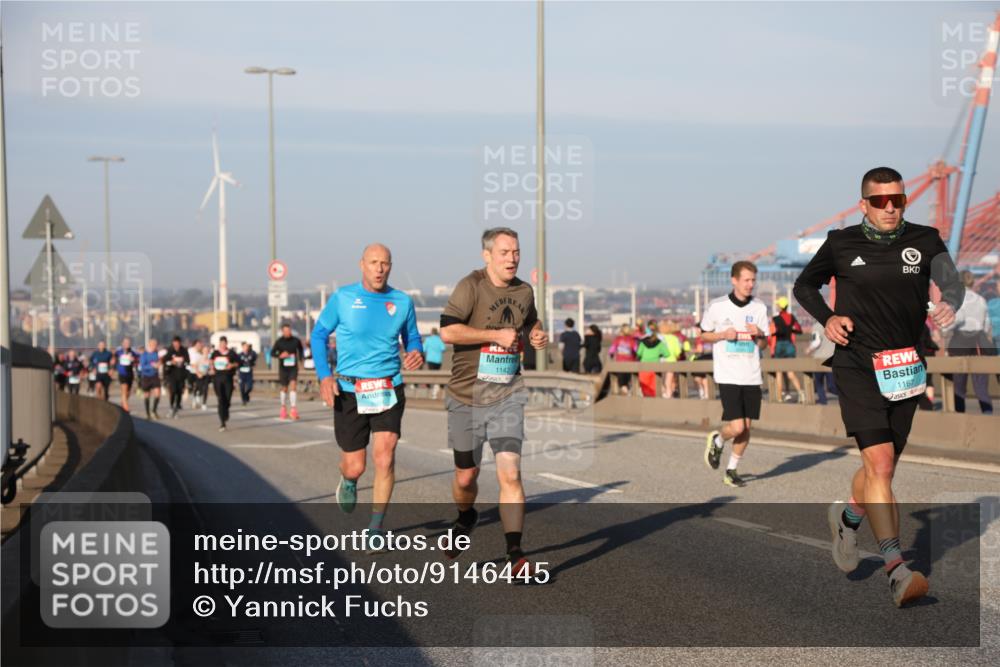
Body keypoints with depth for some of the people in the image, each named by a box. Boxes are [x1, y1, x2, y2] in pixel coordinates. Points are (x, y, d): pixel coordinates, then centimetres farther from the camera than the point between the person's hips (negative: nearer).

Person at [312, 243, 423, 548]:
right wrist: (324, 375, -8)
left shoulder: (402, 301, 3)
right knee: (355, 466, 2)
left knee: (385, 456, -15)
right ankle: (348, 481, 42)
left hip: (389, 389, 1)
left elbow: (412, 336, 16)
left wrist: (417, 353, -8)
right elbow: (319, 334, 5)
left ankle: (376, 527, 0)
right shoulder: (343, 297, -3)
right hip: (349, 391, -1)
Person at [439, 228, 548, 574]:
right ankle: (465, 518, 45)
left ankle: (515, 556, -9)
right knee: (466, 477, 12)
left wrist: (537, 335, 5)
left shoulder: (524, 291, 7)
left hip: (508, 397, 2)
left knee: (510, 474, -12)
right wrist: (496, 335, -20)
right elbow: (447, 331, -21)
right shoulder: (470, 286, -11)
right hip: (467, 397, -2)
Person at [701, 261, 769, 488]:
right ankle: (717, 441, 21)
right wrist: (723, 335, -12)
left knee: (746, 427, 5)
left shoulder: (759, 308, 4)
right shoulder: (717, 306, -5)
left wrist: (759, 335, -10)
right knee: (737, 427, -13)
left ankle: (732, 470, 23)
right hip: (727, 376, -4)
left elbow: (764, 343, 12)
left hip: (751, 376, 4)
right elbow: (704, 334, 7)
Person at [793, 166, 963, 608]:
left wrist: (949, 304, -27)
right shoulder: (841, 244, 2)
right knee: (880, 463, -17)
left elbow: (950, 279, -6)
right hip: (857, 366, -3)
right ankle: (896, 570, -19)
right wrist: (827, 318, -1)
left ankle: (847, 517, 45)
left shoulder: (924, 240, 4)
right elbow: (804, 285, 15)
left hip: (905, 368, 3)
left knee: (882, 467, 13)